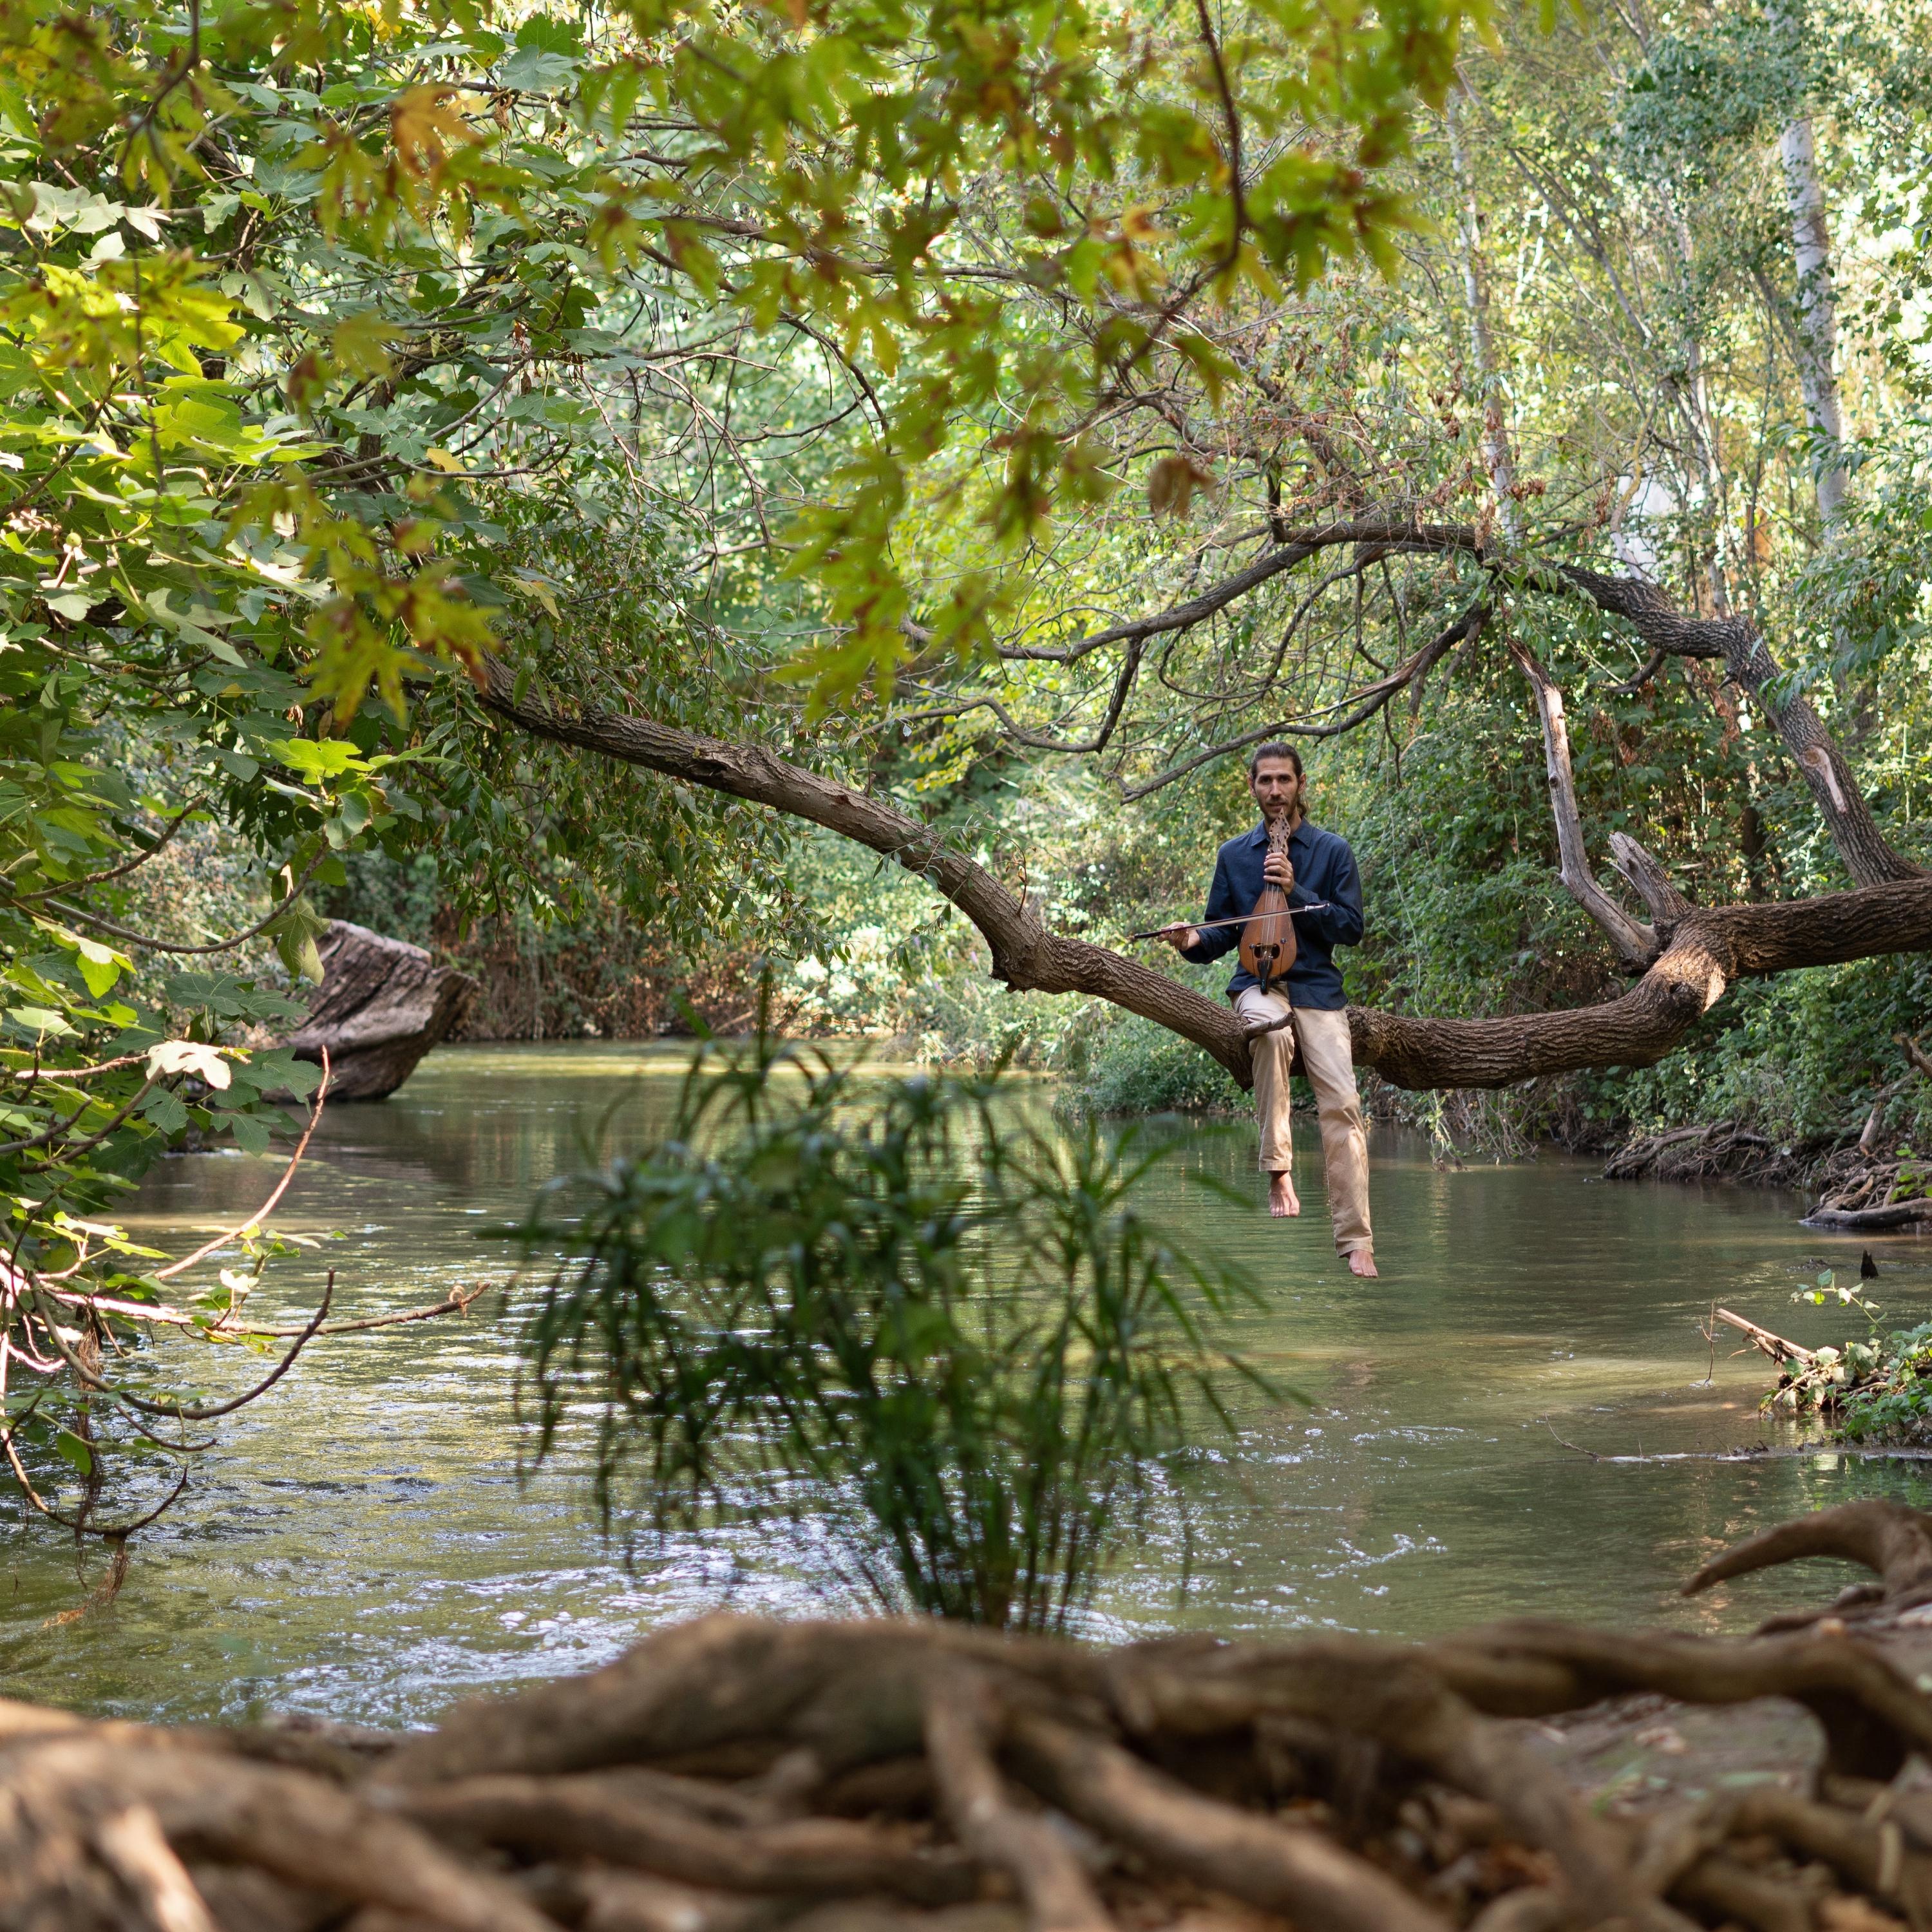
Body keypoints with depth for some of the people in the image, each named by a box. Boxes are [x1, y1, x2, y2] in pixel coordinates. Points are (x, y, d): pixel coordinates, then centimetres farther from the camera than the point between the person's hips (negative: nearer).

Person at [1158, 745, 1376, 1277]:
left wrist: (1295, 892, -10)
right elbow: (1220, 935, 16)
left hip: (1318, 989, 0)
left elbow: (1352, 927, 1)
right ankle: (1277, 1168, -34)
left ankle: (1356, 1240, -15)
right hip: (1258, 983, 0)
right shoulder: (1234, 855, 14)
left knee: (1341, 1104, -17)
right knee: (1273, 1028, -38)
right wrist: (1192, 941, -7)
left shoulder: (1332, 851, 8)